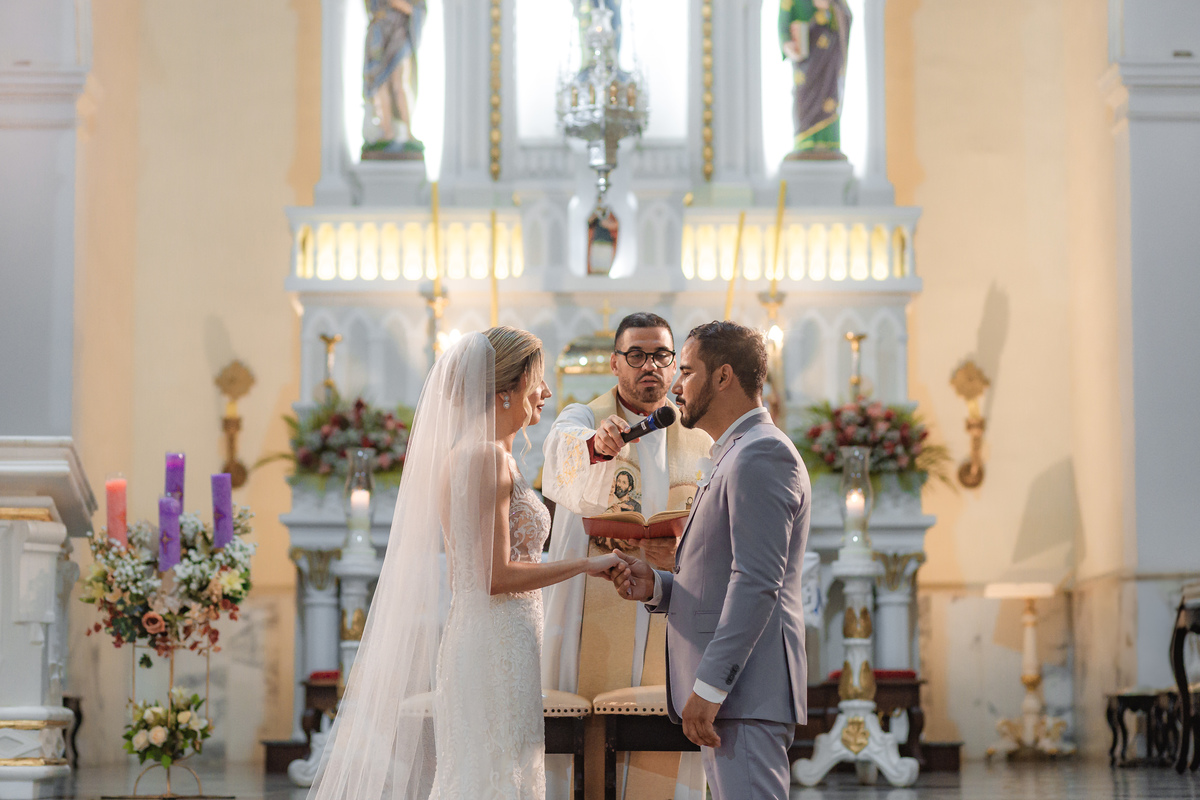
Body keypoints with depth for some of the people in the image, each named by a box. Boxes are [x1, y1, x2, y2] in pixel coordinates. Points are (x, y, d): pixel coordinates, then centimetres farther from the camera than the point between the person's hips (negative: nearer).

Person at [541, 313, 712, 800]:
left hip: (671, 626, 3)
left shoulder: (697, 442, 13)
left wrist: (682, 553, -13)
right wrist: (595, 446, -46)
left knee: (669, 748, -2)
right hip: (591, 626, -3)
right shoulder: (581, 420, 2)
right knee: (587, 744, -7)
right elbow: (563, 457, -23)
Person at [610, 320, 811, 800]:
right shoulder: (733, 456, 23)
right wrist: (657, 587, 8)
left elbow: (757, 583, -20)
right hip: (725, 690, 11)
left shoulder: (760, 455, -11)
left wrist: (710, 686, -23)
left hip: (745, 689, -11)